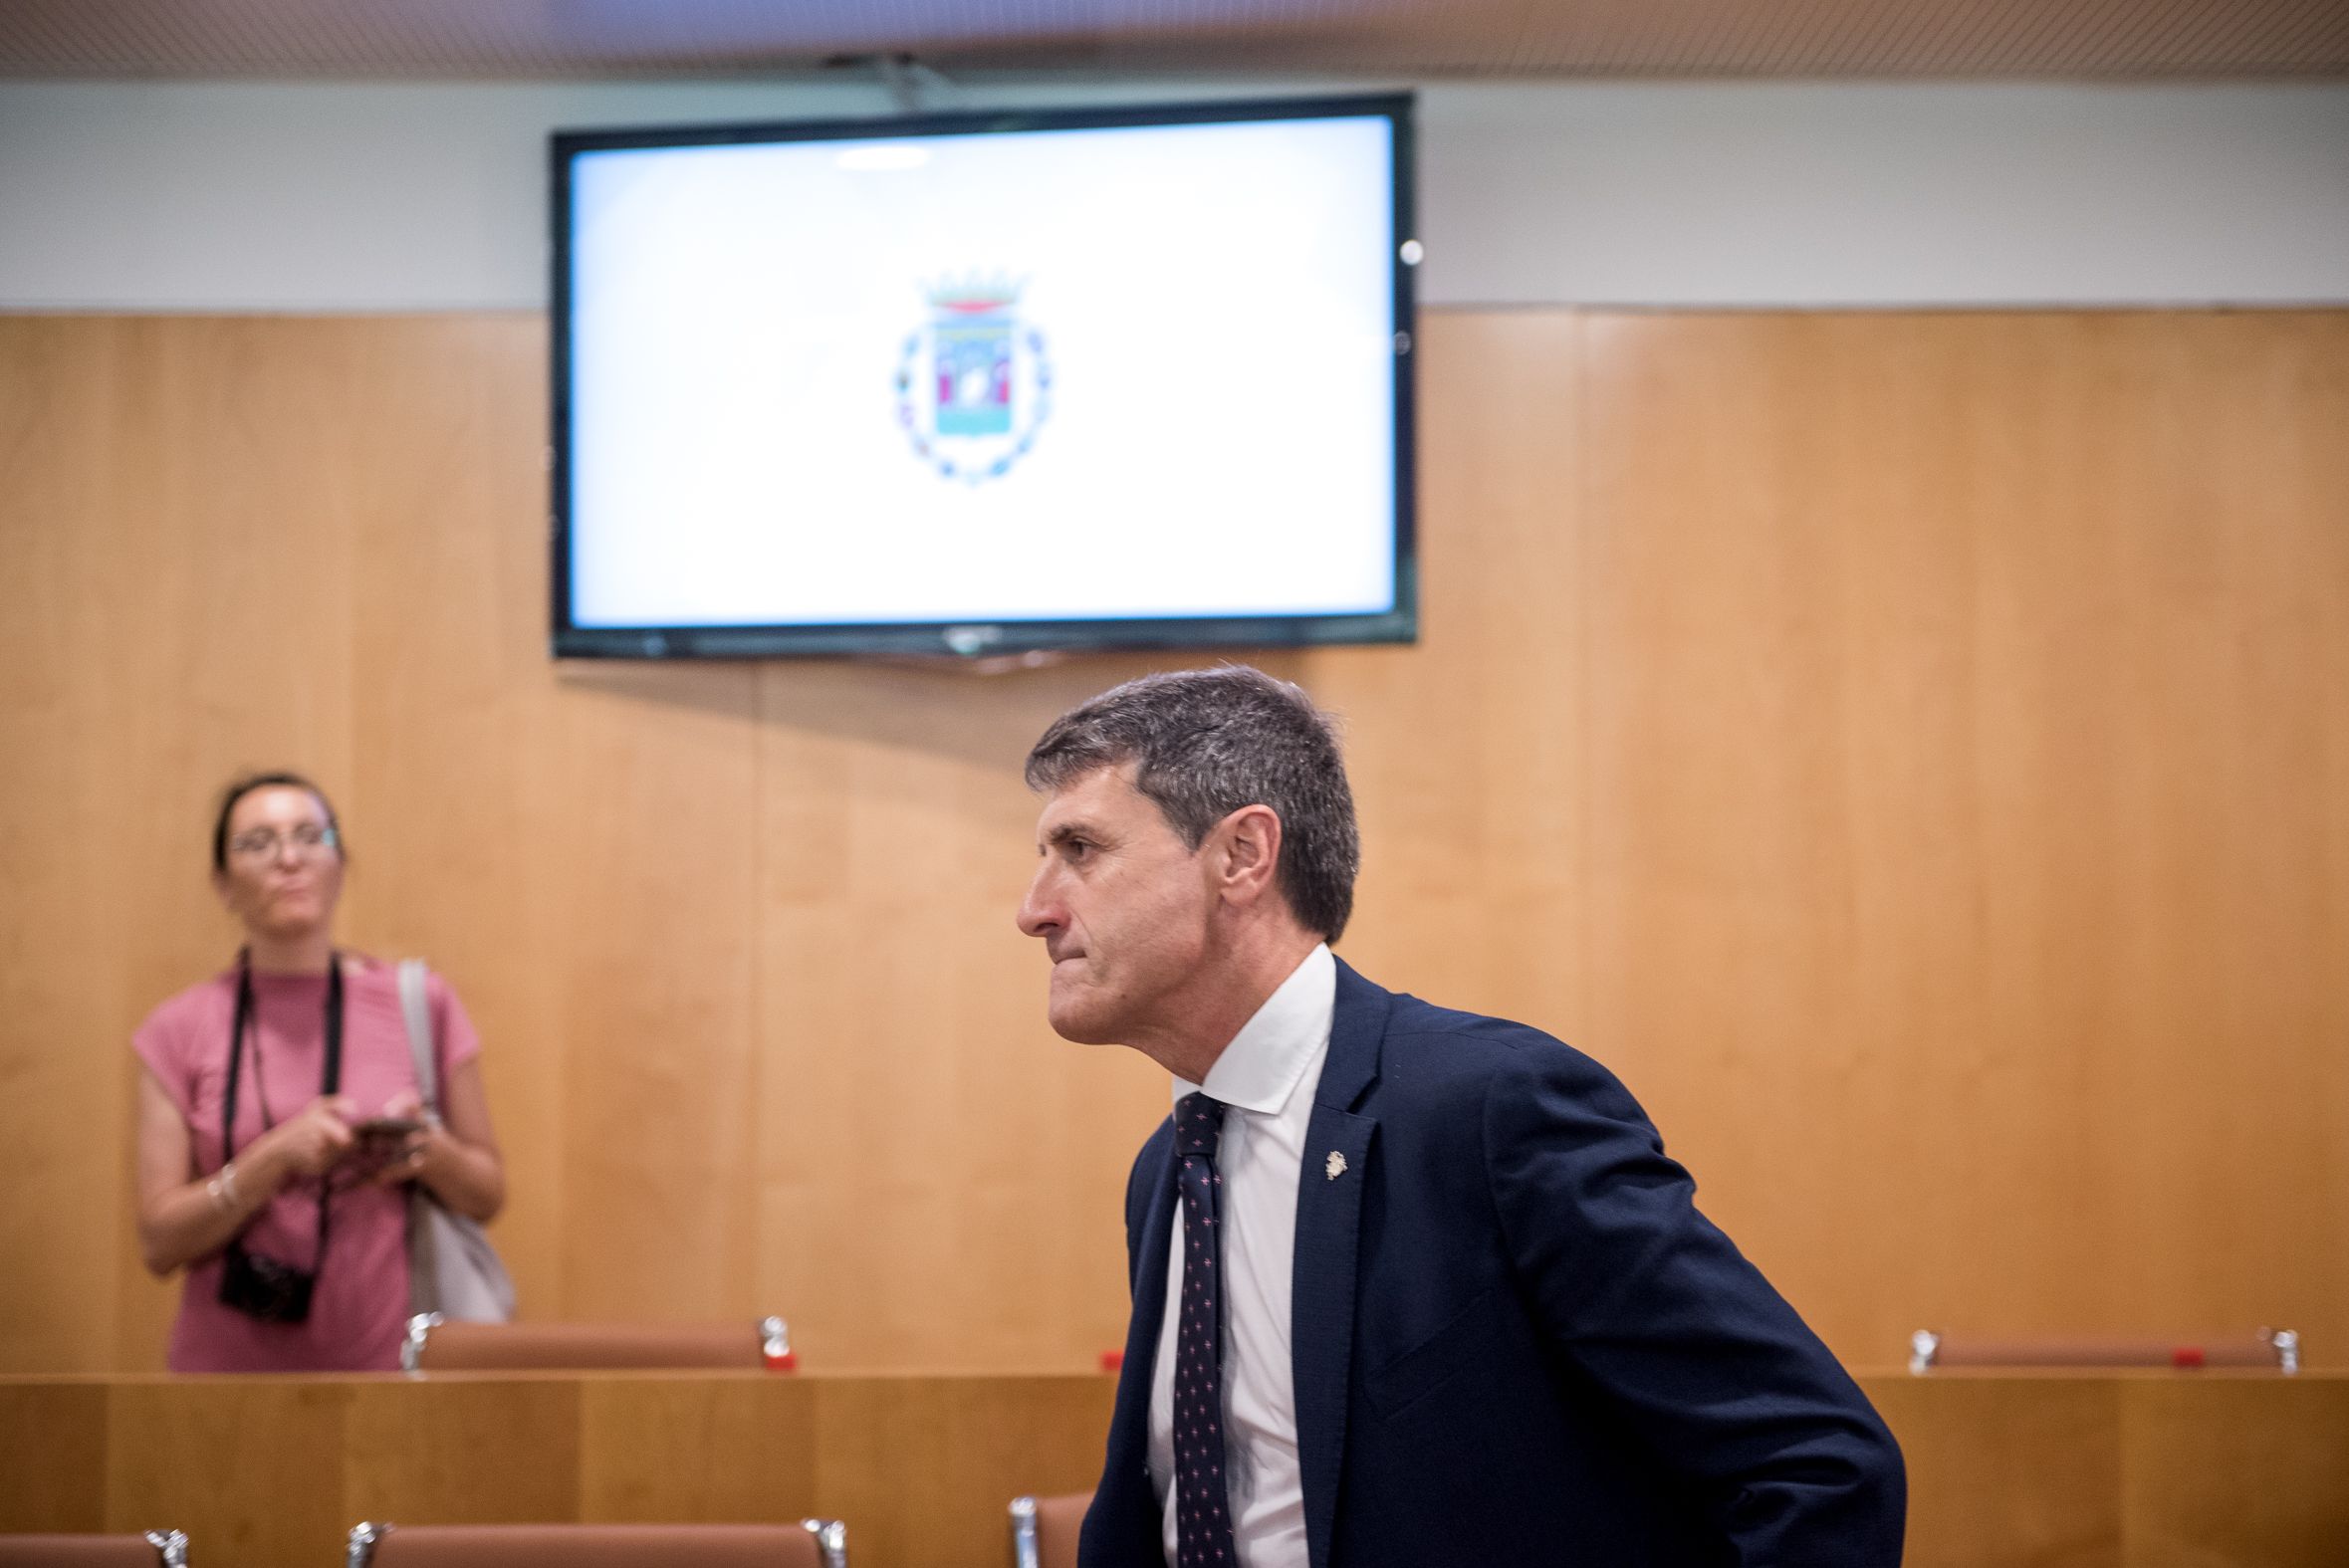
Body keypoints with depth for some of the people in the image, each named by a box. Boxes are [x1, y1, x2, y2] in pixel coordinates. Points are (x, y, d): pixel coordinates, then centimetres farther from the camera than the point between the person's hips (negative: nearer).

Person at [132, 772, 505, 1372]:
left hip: (386, 1363, 0)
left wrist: (425, 1149, -13)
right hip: (230, 1367, 0)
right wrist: (278, 1155, -18)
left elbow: (487, 1194, 8)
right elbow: (159, 1243, -4)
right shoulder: (180, 1030, 0)